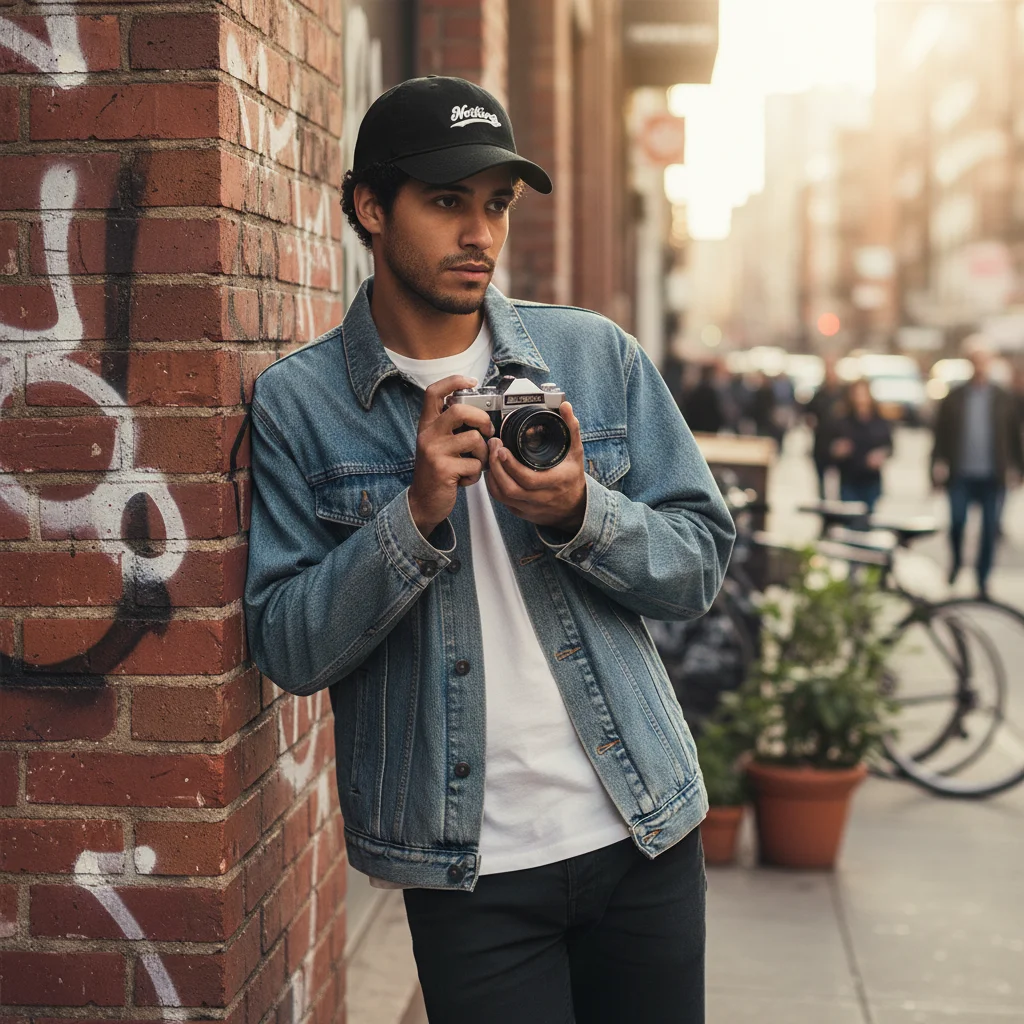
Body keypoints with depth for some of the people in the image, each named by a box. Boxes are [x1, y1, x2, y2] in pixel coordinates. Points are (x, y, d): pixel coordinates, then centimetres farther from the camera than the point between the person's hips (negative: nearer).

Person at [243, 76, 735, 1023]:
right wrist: (417, 513, -20)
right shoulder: (297, 402, -4)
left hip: (645, 835, 3)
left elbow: (702, 564, 2)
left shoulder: (597, 355, 2)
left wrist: (580, 514, -16)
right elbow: (289, 650, -8)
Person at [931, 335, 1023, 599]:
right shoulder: (954, 398, 4)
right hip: (961, 475, 0)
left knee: (990, 530, 3)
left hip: (992, 478, 0)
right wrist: (939, 462, -7)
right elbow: (941, 433, 3)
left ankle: (983, 581, 15)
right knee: (956, 522, -4)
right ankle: (956, 559, 27)